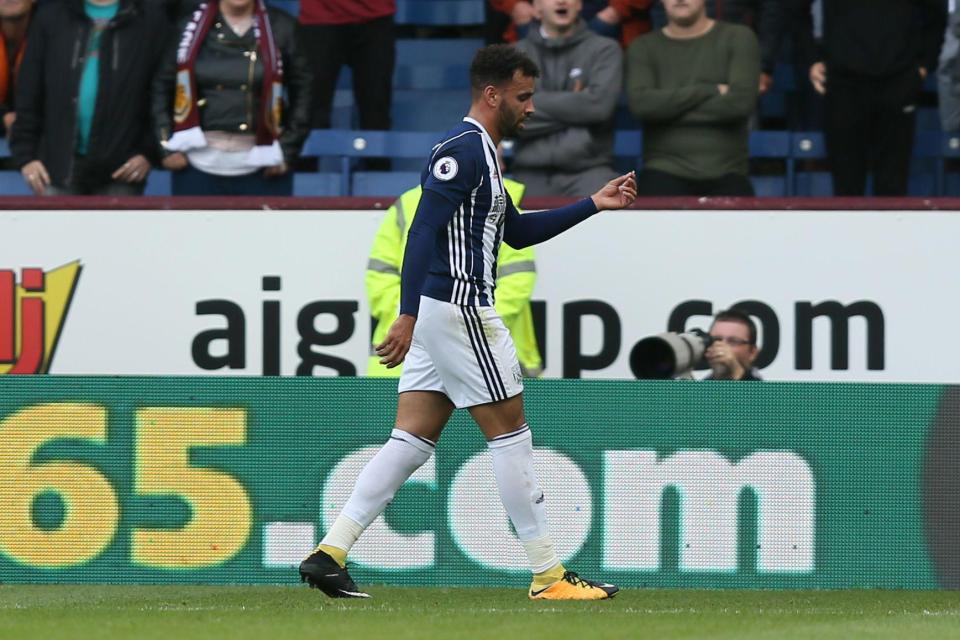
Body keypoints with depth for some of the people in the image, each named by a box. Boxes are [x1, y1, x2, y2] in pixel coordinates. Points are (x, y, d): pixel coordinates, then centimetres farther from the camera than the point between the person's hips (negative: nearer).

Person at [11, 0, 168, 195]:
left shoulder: (151, 18, 0)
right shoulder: (51, 16, 7)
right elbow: (29, 93, 7)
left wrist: (149, 152, -7)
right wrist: (25, 154, 1)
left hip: (120, 169, -2)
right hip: (60, 165, 2)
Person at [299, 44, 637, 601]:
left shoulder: (481, 153, 19)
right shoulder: (463, 150, -13)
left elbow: (517, 232, 28)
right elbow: (423, 231, -20)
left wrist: (592, 205, 23)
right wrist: (408, 316, -25)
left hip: (439, 311, 10)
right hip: (459, 305, -10)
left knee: (413, 440, 6)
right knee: (510, 430, -3)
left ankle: (330, 554, 0)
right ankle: (549, 576, 2)